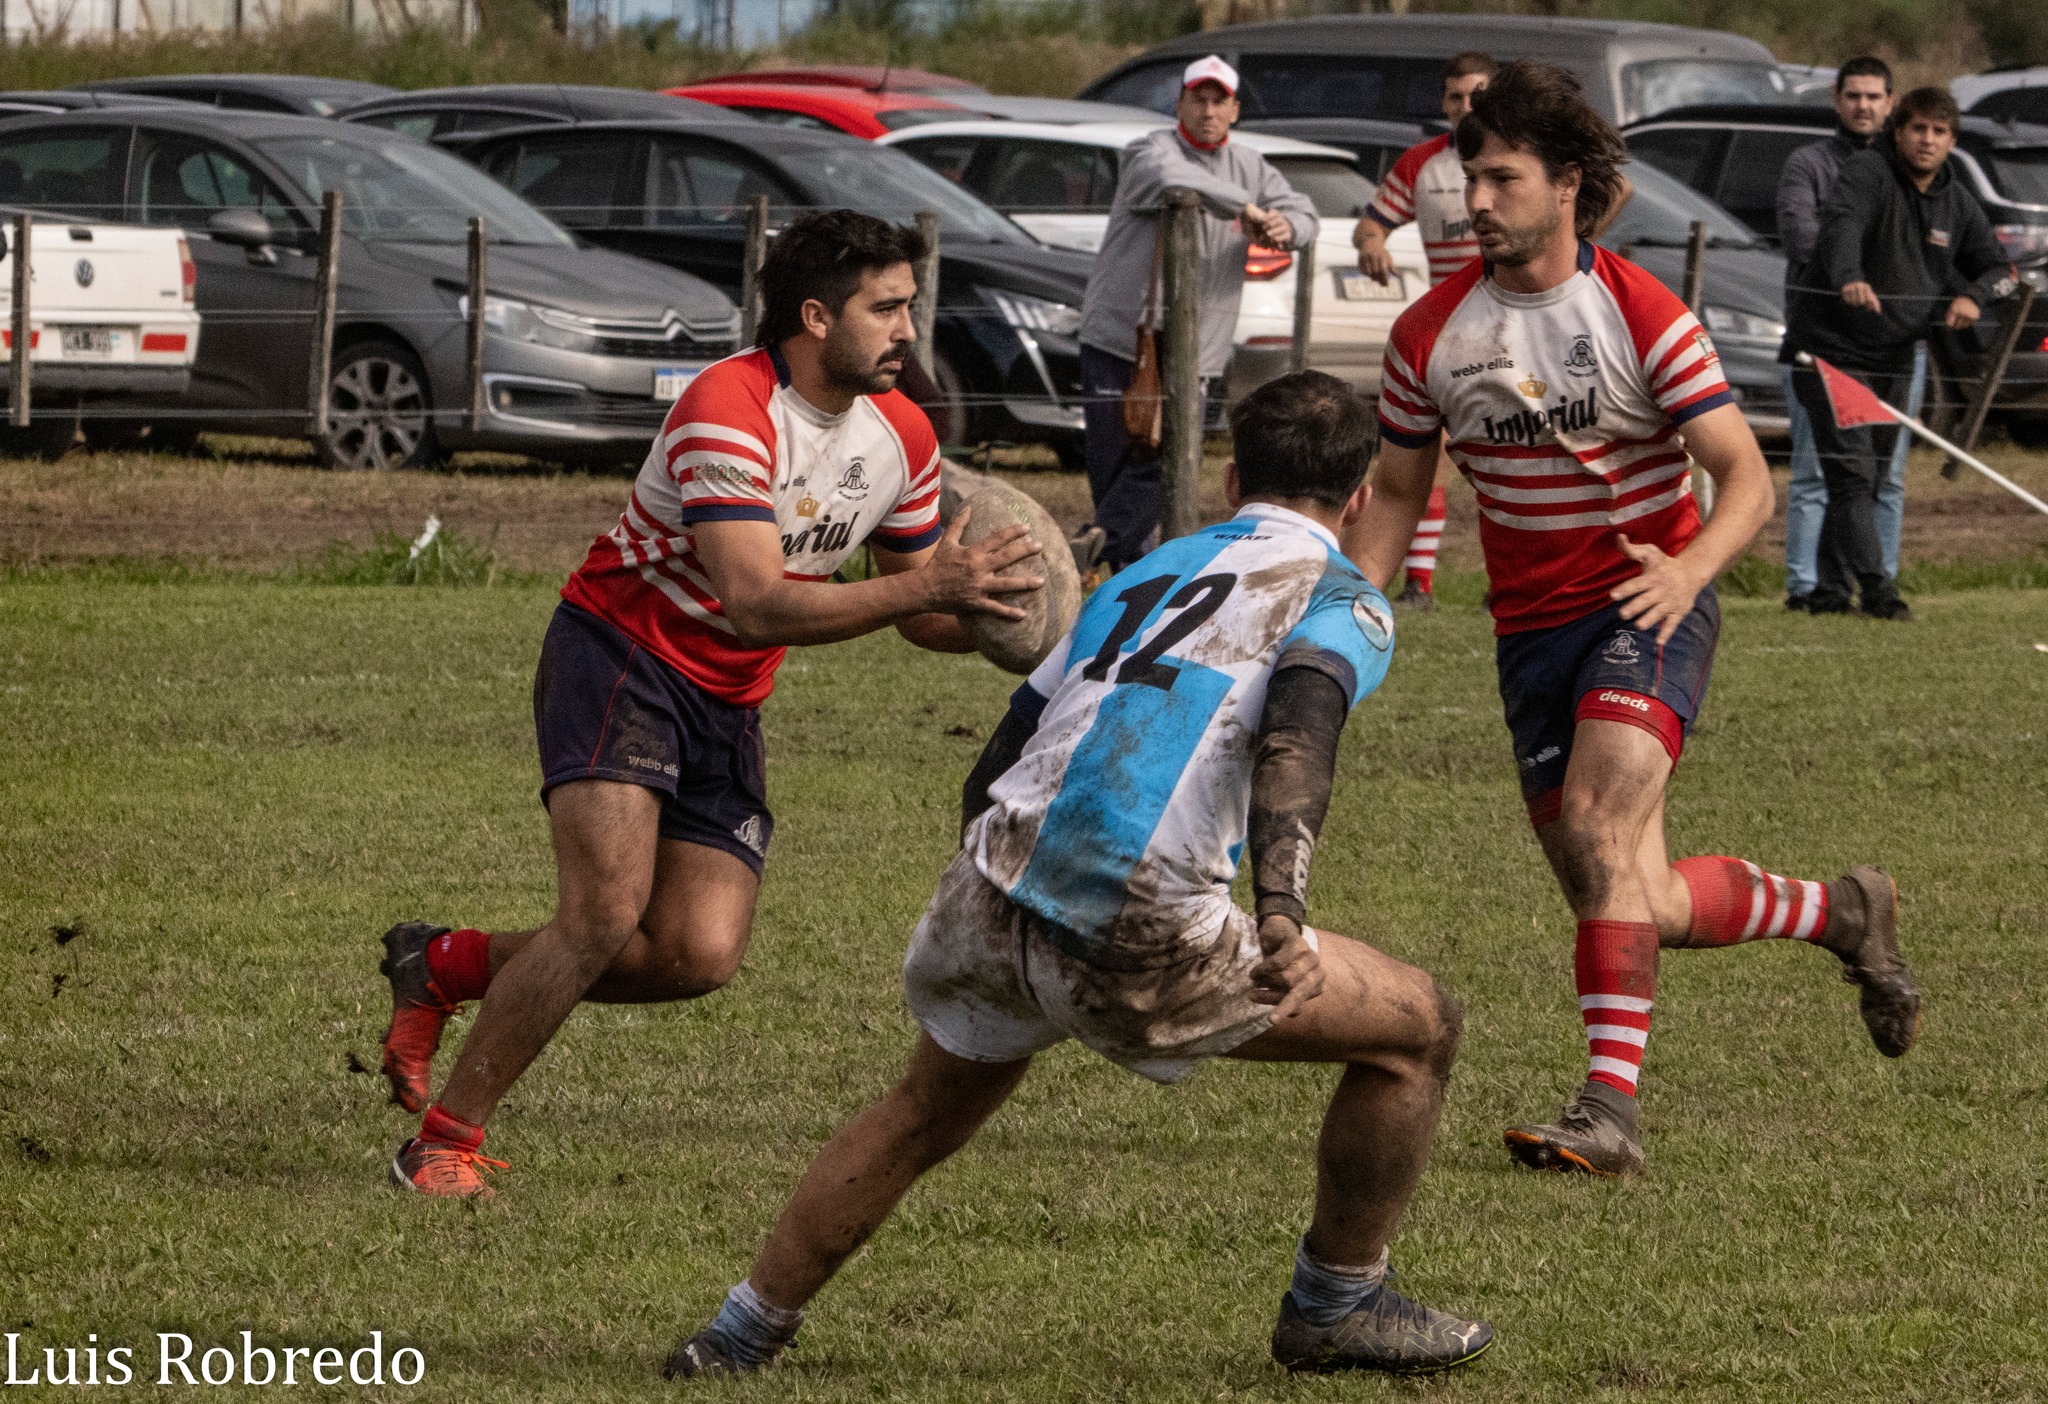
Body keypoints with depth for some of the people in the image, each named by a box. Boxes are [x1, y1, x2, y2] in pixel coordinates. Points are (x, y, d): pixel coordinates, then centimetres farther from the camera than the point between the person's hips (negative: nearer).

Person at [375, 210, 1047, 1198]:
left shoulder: (901, 438, 1)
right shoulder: (727, 411, -24)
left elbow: (918, 615, 11)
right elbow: (755, 604, -33)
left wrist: (996, 618, -10)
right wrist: (924, 589, -38)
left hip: (725, 706, 7)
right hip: (618, 657, -7)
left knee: (700, 954, -8)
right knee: (605, 916, -23)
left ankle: (445, 966, 12)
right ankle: (444, 1143, -10)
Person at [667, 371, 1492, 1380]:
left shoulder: (1142, 575, 26)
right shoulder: (1340, 597, 7)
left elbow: (993, 770, 28)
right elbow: (1293, 739, -15)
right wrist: (1281, 915, -27)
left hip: (989, 910, 6)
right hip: (1142, 951, -6)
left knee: (926, 1110, 34)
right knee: (1417, 1028, 13)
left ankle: (741, 1334, 37)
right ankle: (1337, 1307, 24)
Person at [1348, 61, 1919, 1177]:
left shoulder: (1642, 316, -11)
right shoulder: (1430, 334, 0)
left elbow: (1745, 477, -11)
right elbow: (1395, 495, 12)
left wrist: (1688, 568, -30)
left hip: (1647, 605, -5)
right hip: (1529, 626, 5)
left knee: (1598, 825, -28)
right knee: (1639, 906, 2)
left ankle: (1609, 1106, -31)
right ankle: (1840, 911, 29)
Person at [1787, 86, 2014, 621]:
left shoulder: (1957, 202, 11)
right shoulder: (1867, 172, -11)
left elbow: (1997, 266, 18)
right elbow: (1841, 223, -31)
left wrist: (1974, 296, -7)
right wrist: (1848, 277, -53)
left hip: (1893, 358, 7)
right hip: (1832, 349, -7)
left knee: (1871, 480, 9)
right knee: (1853, 471, -16)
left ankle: (1829, 589, 17)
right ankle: (1874, 584, -21)